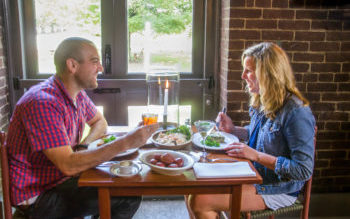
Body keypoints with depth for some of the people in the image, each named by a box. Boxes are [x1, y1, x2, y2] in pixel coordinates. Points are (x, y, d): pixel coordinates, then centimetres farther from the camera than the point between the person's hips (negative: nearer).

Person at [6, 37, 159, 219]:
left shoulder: (78, 94, 2)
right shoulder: (43, 103, -27)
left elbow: (100, 122, 17)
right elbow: (68, 165, -32)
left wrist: (84, 145, -5)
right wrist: (124, 143, -33)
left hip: (62, 179, 9)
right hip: (37, 196, -8)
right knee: (129, 198, -18)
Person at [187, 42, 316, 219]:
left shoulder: (296, 113, -24)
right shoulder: (261, 102, 2)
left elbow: (304, 170, -24)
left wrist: (256, 155, -26)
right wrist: (233, 129, 1)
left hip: (277, 189, -8)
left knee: (200, 202, -18)